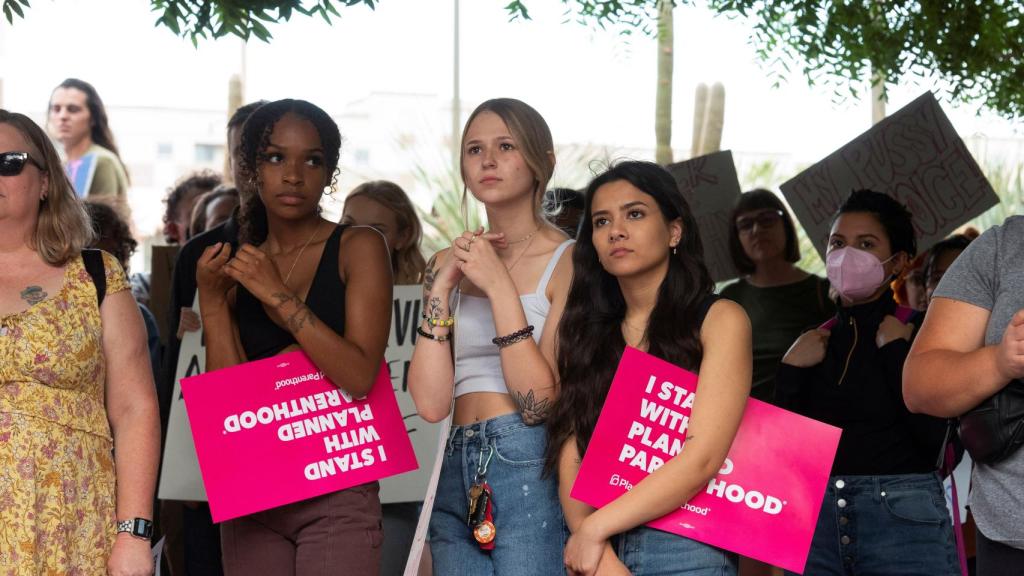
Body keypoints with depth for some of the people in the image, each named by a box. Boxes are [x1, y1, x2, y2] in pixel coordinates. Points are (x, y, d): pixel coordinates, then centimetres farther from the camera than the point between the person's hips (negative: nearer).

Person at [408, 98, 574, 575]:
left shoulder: (570, 261, -3)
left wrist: (499, 285, -14)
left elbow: (541, 404, -13)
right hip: (457, 474, 5)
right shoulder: (449, 264, 10)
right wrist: (441, 288, -6)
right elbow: (431, 403, -1)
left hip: (532, 470, -4)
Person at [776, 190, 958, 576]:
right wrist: (790, 371, -6)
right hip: (812, 514, 3)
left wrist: (896, 351, -9)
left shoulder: (923, 334, 1)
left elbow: (936, 435, -13)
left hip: (904, 517, -3)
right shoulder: (811, 341, 10)